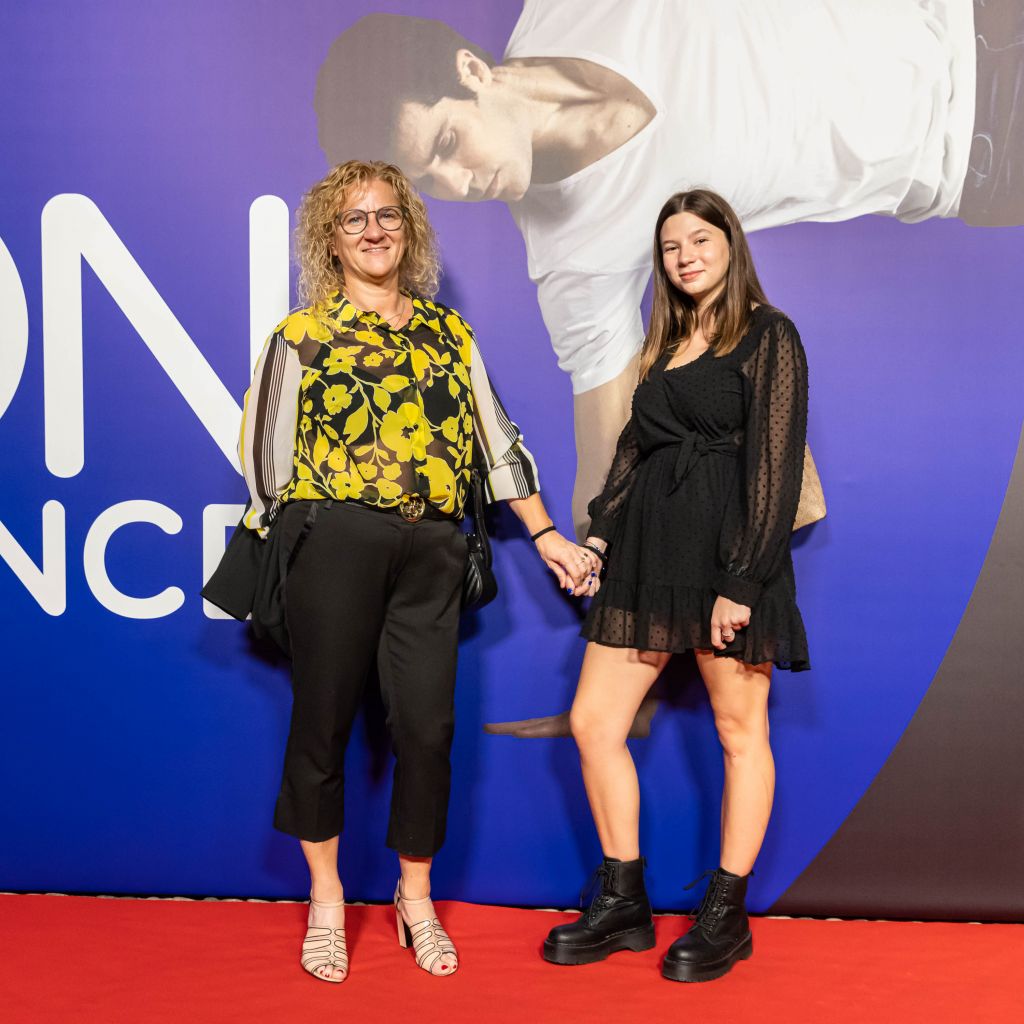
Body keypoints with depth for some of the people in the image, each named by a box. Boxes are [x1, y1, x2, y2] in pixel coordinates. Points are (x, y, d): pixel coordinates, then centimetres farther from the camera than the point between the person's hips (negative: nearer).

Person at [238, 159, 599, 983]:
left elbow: (496, 436, 17)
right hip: (334, 544, -2)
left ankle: (416, 899, 22)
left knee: (428, 727, 1)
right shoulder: (300, 337, 6)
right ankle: (326, 900, 23)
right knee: (323, 722, 4)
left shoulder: (448, 333, 15)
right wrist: (276, 560, 6)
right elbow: (266, 455, 7)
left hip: (432, 550, 3)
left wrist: (544, 533, 13)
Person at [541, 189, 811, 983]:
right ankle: (624, 904, 15)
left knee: (740, 730, 3)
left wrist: (743, 581, -17)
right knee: (592, 722, 4)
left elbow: (775, 462, -10)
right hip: (649, 547, 7)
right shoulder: (667, 343, 19)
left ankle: (726, 917, 15)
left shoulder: (768, 336, -3)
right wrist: (600, 531, 6)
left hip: (727, 551, -7)